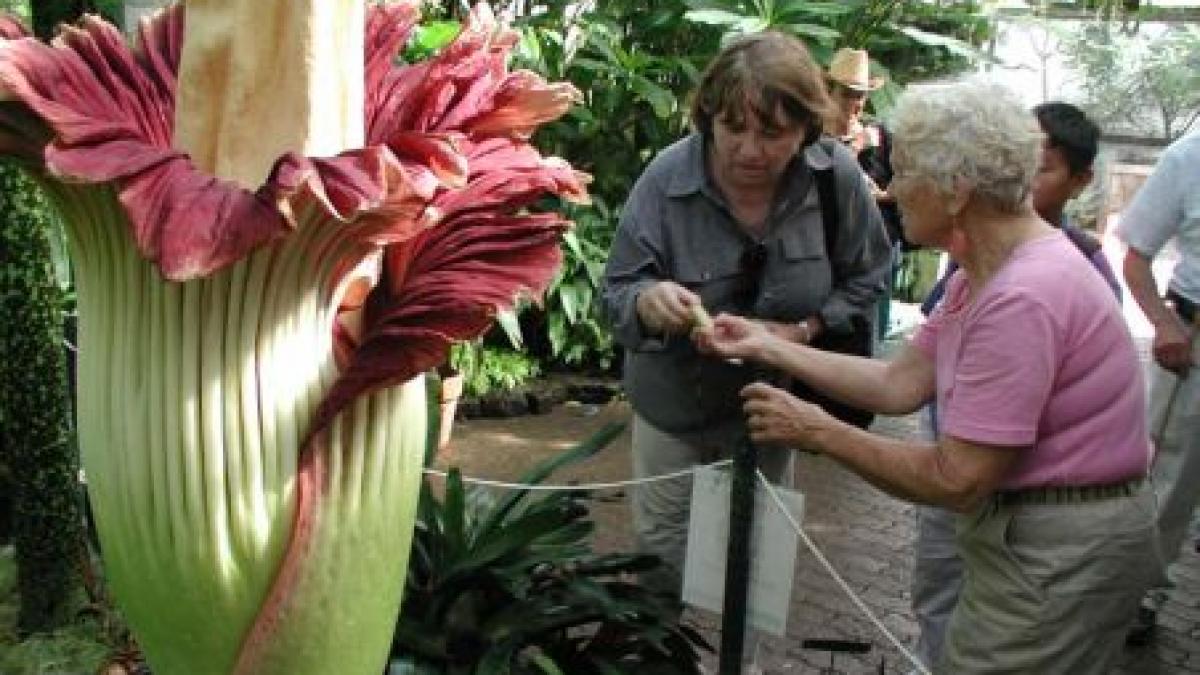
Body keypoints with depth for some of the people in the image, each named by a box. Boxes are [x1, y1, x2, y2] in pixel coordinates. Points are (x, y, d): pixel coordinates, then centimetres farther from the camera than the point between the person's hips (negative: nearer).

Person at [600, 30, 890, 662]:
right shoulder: (666, 178, -25)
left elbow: (865, 280, -6)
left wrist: (805, 330, -23)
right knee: (660, 546, 14)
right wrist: (648, 303, -43)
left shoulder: (838, 177, -21)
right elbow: (615, 292, -19)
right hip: (673, 402, -1)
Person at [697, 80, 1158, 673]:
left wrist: (819, 433, -17)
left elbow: (956, 481, -27)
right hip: (1021, 530, 9)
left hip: (1062, 552, -9)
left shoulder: (1023, 297, -29)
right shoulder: (981, 273, 4)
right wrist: (766, 347, 2)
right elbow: (900, 385, 4)